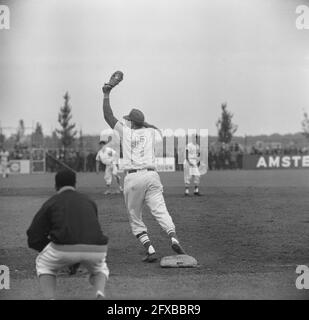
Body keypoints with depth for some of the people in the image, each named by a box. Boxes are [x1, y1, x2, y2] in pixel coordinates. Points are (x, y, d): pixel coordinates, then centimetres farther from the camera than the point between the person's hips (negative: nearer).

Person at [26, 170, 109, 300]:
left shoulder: (51, 203, 18)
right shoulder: (89, 202, 28)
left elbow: (33, 239, 15)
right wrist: (76, 262, 48)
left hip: (65, 249, -3)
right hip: (96, 250, 3)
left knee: (44, 264, 30)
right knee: (99, 268, 37)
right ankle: (100, 295, 4)